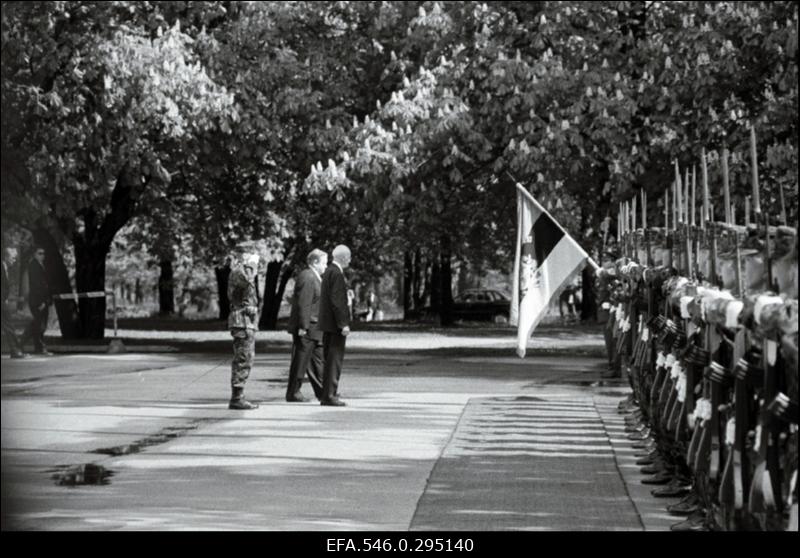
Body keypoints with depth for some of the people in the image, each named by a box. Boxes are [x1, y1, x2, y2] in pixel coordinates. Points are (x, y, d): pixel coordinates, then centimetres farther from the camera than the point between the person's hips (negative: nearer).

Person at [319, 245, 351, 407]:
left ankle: (327, 394, 18)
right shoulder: (337, 273, -15)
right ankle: (330, 395, -8)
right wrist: (343, 323, -21)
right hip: (335, 323, -10)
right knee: (335, 359, -7)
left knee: (329, 359, 14)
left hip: (327, 323, 10)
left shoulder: (328, 271, 15)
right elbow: (336, 300, -21)